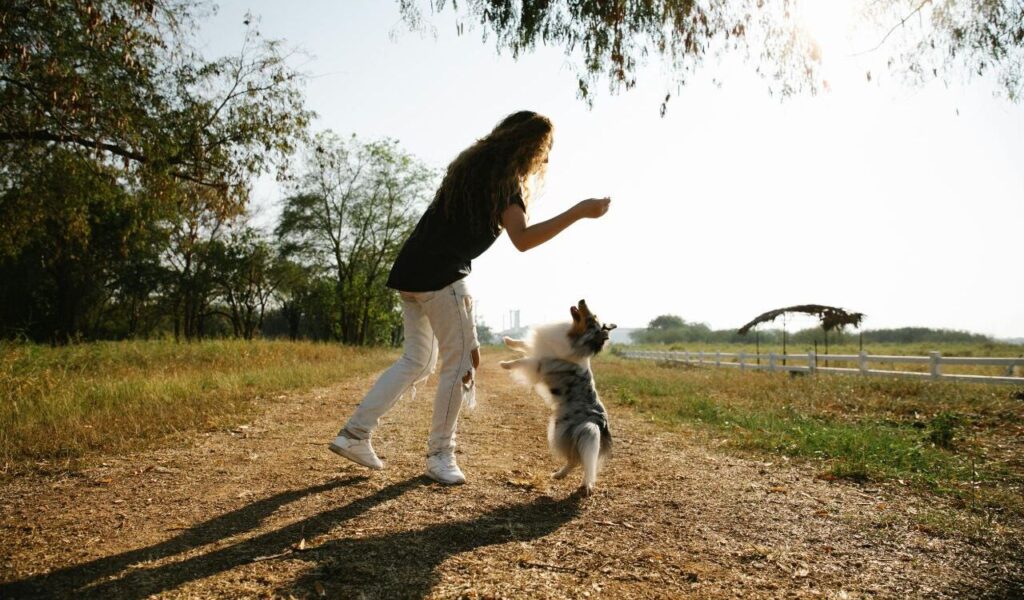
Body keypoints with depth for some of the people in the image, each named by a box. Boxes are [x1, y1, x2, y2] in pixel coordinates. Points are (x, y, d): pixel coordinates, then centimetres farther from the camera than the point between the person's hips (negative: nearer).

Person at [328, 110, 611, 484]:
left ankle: (354, 434, 12)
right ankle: (440, 455, 7)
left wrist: (524, 191, 32)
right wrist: (578, 213, -19)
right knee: (461, 364, 1)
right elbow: (522, 240, -20)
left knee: (418, 361, 15)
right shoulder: (504, 177, -8)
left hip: (411, 271, 9)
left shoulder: (475, 164, 19)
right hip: (442, 277, -9)